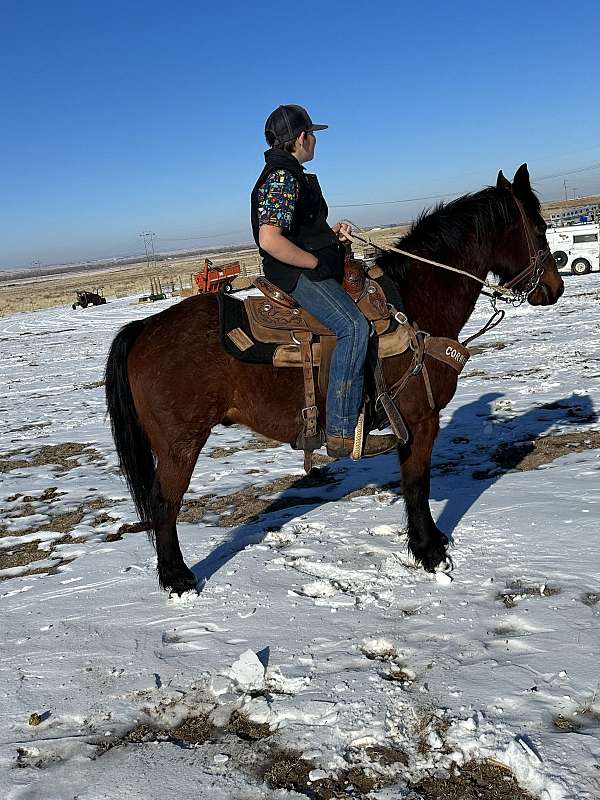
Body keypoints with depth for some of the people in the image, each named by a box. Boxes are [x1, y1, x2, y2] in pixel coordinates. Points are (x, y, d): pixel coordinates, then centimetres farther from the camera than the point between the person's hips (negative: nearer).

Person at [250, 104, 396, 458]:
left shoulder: (292, 175, 20)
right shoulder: (281, 178, -13)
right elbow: (270, 240, -26)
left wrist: (332, 233, 14)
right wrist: (317, 261, -17)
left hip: (309, 268, 11)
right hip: (295, 273, -11)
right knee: (354, 325, -28)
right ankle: (341, 431, -28)